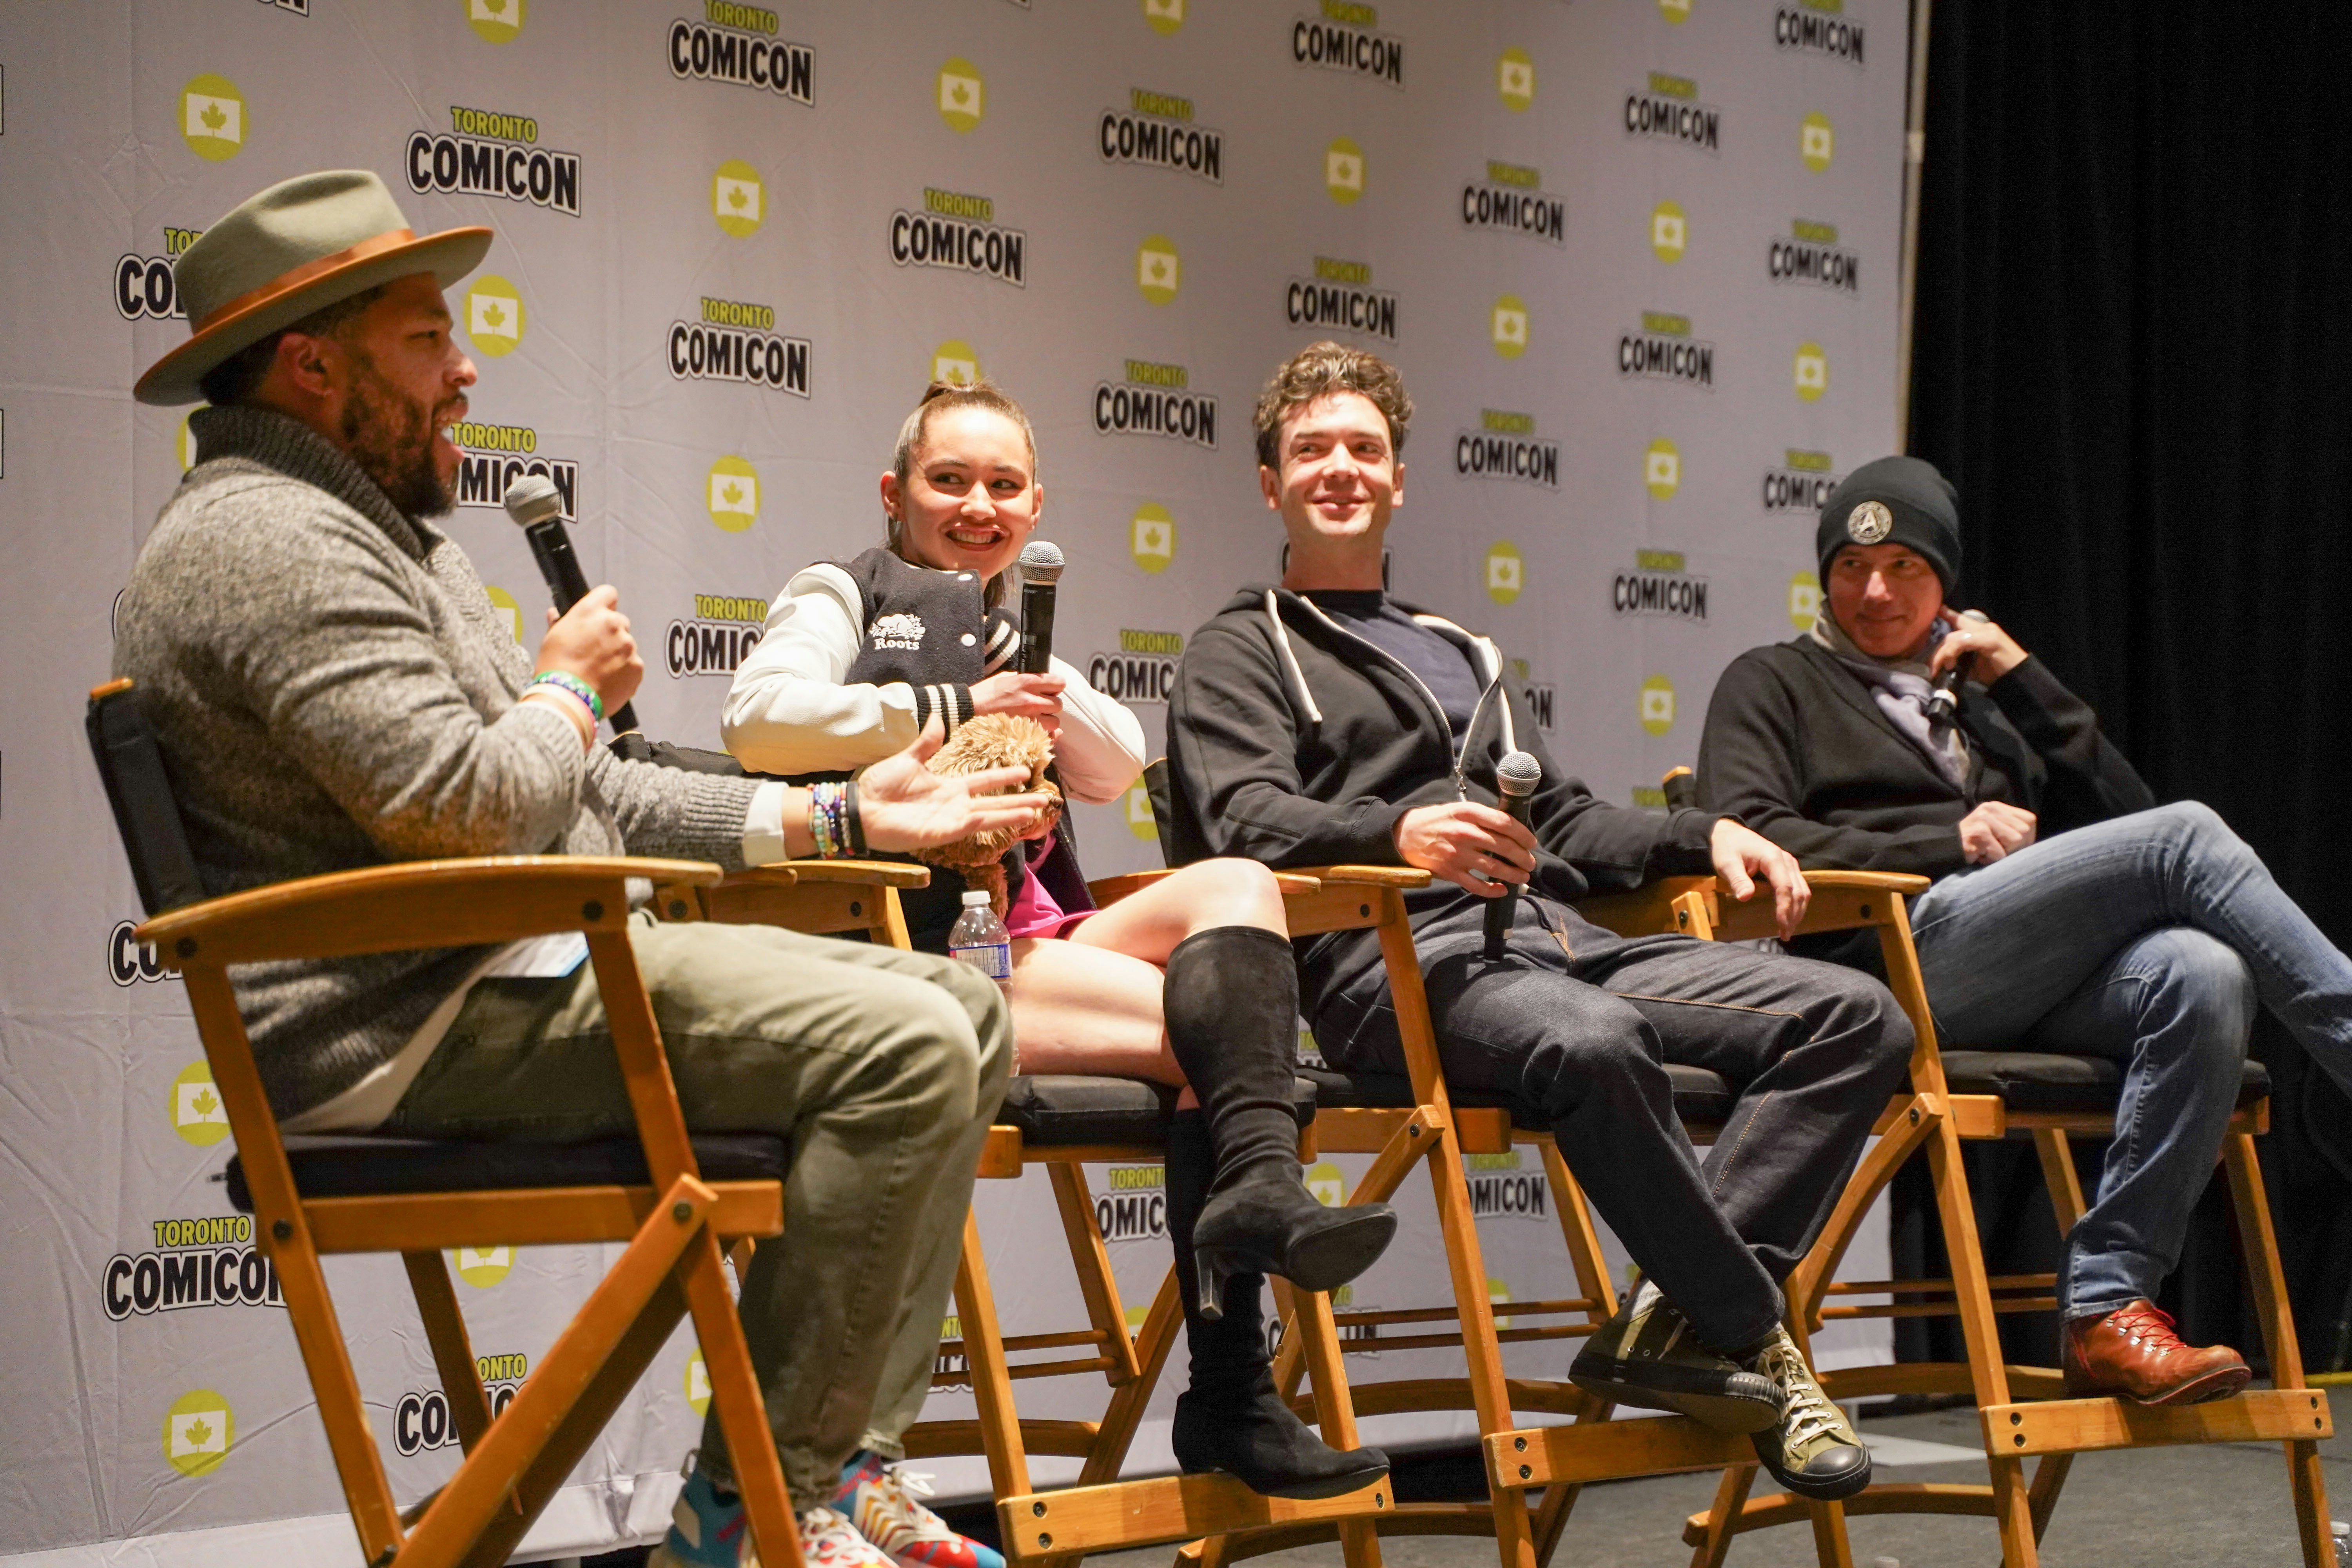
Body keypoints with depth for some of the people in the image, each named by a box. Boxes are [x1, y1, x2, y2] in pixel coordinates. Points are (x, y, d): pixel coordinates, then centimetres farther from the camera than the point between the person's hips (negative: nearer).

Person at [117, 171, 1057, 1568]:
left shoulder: (381, 530, 24)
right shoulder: (266, 538, -12)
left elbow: (586, 798, 23)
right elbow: (463, 806, -24)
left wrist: (839, 815, 14)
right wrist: (572, 683, -3)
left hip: (520, 970, 11)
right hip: (415, 1029, -11)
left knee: (964, 1010, 8)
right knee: (900, 1048, -23)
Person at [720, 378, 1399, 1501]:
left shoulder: (1009, 636, 32)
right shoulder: (845, 596, 11)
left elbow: (1119, 770, 17)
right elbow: (758, 716, -11)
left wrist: (1042, 688, 0)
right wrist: (947, 711, -11)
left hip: (1024, 937, 7)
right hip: (907, 945, -7)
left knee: (1235, 890, -21)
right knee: (1218, 1024, -22)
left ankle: (1256, 1188, -36)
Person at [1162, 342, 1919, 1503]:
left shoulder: (1461, 653, 35)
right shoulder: (1241, 651, 14)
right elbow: (1247, 817, -6)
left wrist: (1708, 836, 15)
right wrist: (1400, 832, -26)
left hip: (1560, 939, 7)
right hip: (1401, 960, -7)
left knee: (1857, 1015, -13)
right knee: (1593, 1044, -40)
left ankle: (1681, 1321, -24)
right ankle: (1753, 1338, -21)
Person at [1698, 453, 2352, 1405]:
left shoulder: (1980, 696, 35)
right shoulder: (1774, 683, 20)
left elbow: (2121, 812, 23)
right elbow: (1746, 835, -1)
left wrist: (2022, 680, 14)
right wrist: (1948, 844, -6)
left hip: (2041, 976, 5)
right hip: (1908, 951, -5)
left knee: (2206, 978, -31)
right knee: (2186, 836, -25)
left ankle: (2105, 1308, -32)